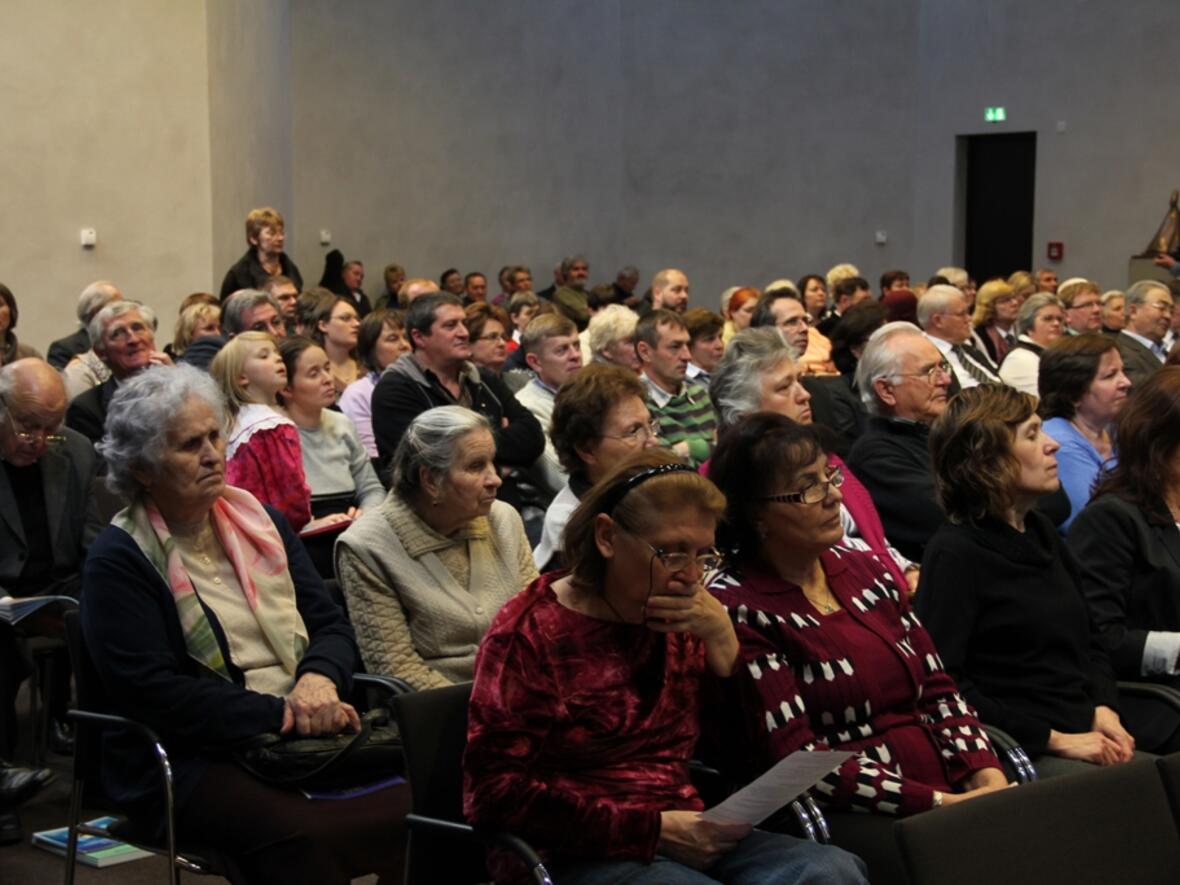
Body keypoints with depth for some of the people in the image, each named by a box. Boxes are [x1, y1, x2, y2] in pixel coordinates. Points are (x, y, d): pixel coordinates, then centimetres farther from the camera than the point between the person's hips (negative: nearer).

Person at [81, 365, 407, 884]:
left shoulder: (261, 522, 15)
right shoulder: (118, 562, -3)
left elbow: (332, 626, 14)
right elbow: (150, 691, -14)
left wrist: (320, 678, -10)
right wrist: (282, 715, -18)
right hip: (188, 763, -6)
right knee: (304, 840, -36)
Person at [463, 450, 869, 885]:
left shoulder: (683, 622, 11)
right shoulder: (530, 631, -7)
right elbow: (497, 793, -13)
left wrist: (721, 639, -5)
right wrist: (652, 829, -18)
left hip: (683, 838, 7)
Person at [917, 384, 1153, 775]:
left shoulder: (1043, 534, 18)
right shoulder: (955, 553, -9)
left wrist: (1105, 711, 4)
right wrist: (1053, 739, -15)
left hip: (1087, 740, 8)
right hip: (1023, 756, -8)